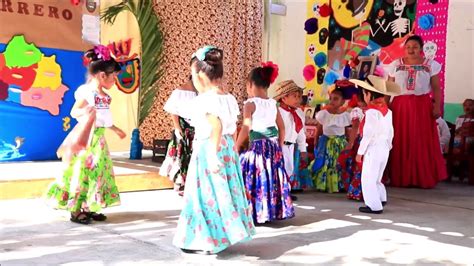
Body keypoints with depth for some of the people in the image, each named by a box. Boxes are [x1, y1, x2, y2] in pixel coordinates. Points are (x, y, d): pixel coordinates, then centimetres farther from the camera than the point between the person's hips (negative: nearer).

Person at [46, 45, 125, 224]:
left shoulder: (105, 96, 11)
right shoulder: (86, 91, -13)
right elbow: (74, 112, -16)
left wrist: (116, 129, 30)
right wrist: (85, 111, -35)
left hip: (99, 139, 9)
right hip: (86, 138, -9)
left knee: (98, 172, 11)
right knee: (82, 173, -4)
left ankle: (88, 208, 20)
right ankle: (75, 211, 6)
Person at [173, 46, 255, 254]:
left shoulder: (205, 99, -16)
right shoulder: (228, 97, 9)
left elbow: (216, 125, -27)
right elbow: (233, 127, 11)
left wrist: (213, 154, -27)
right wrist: (227, 147, 18)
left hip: (208, 149, -9)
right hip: (228, 148, 9)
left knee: (208, 195, -1)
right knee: (223, 192, 16)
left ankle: (207, 241, 6)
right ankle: (226, 233, 26)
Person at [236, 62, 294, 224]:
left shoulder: (250, 103, -8)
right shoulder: (273, 103, 10)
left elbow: (246, 128, -15)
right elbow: (281, 127, 12)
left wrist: (236, 146, -5)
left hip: (258, 146, -6)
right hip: (274, 147, 6)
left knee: (256, 180, 0)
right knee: (272, 178, 14)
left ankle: (257, 213, 1)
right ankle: (274, 210, 22)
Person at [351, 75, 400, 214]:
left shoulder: (371, 112, -17)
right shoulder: (387, 111, 10)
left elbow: (368, 134, -19)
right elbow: (390, 132, 15)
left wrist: (360, 152, -13)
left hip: (373, 149, -9)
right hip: (384, 148, 9)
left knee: (368, 179, -1)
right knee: (376, 177, 23)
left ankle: (374, 206, 1)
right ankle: (381, 198, 31)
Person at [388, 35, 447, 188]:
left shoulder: (431, 65, 5)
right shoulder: (396, 65, 8)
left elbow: (436, 88, 4)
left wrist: (437, 106, -7)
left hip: (422, 106, -1)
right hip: (400, 106, 1)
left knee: (423, 143, -1)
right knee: (401, 143, 1)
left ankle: (424, 178, 7)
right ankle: (400, 178, 9)